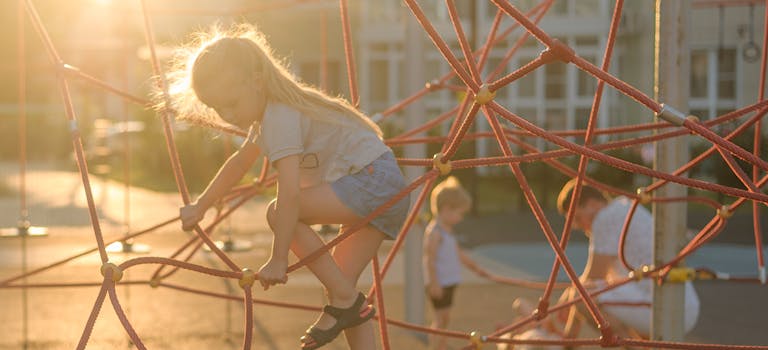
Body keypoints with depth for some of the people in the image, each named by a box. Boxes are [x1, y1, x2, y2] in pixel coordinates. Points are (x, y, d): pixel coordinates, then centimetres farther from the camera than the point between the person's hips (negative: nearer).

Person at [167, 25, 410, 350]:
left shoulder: (280, 118, -18)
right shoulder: (268, 112, 14)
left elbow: (290, 194, -25)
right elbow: (241, 161, 31)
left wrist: (278, 260, -20)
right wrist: (200, 206, 35)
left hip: (372, 175, -11)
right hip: (387, 189, 11)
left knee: (279, 213, -17)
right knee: (340, 278, 8)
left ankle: (344, 299, -10)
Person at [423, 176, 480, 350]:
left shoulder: (447, 231, 15)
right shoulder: (434, 231, -16)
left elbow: (459, 254, 26)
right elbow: (430, 259, -20)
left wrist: (476, 267, 30)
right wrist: (434, 283, -23)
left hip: (449, 282, 10)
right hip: (439, 283, -10)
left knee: (444, 318, 15)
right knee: (441, 317, -8)